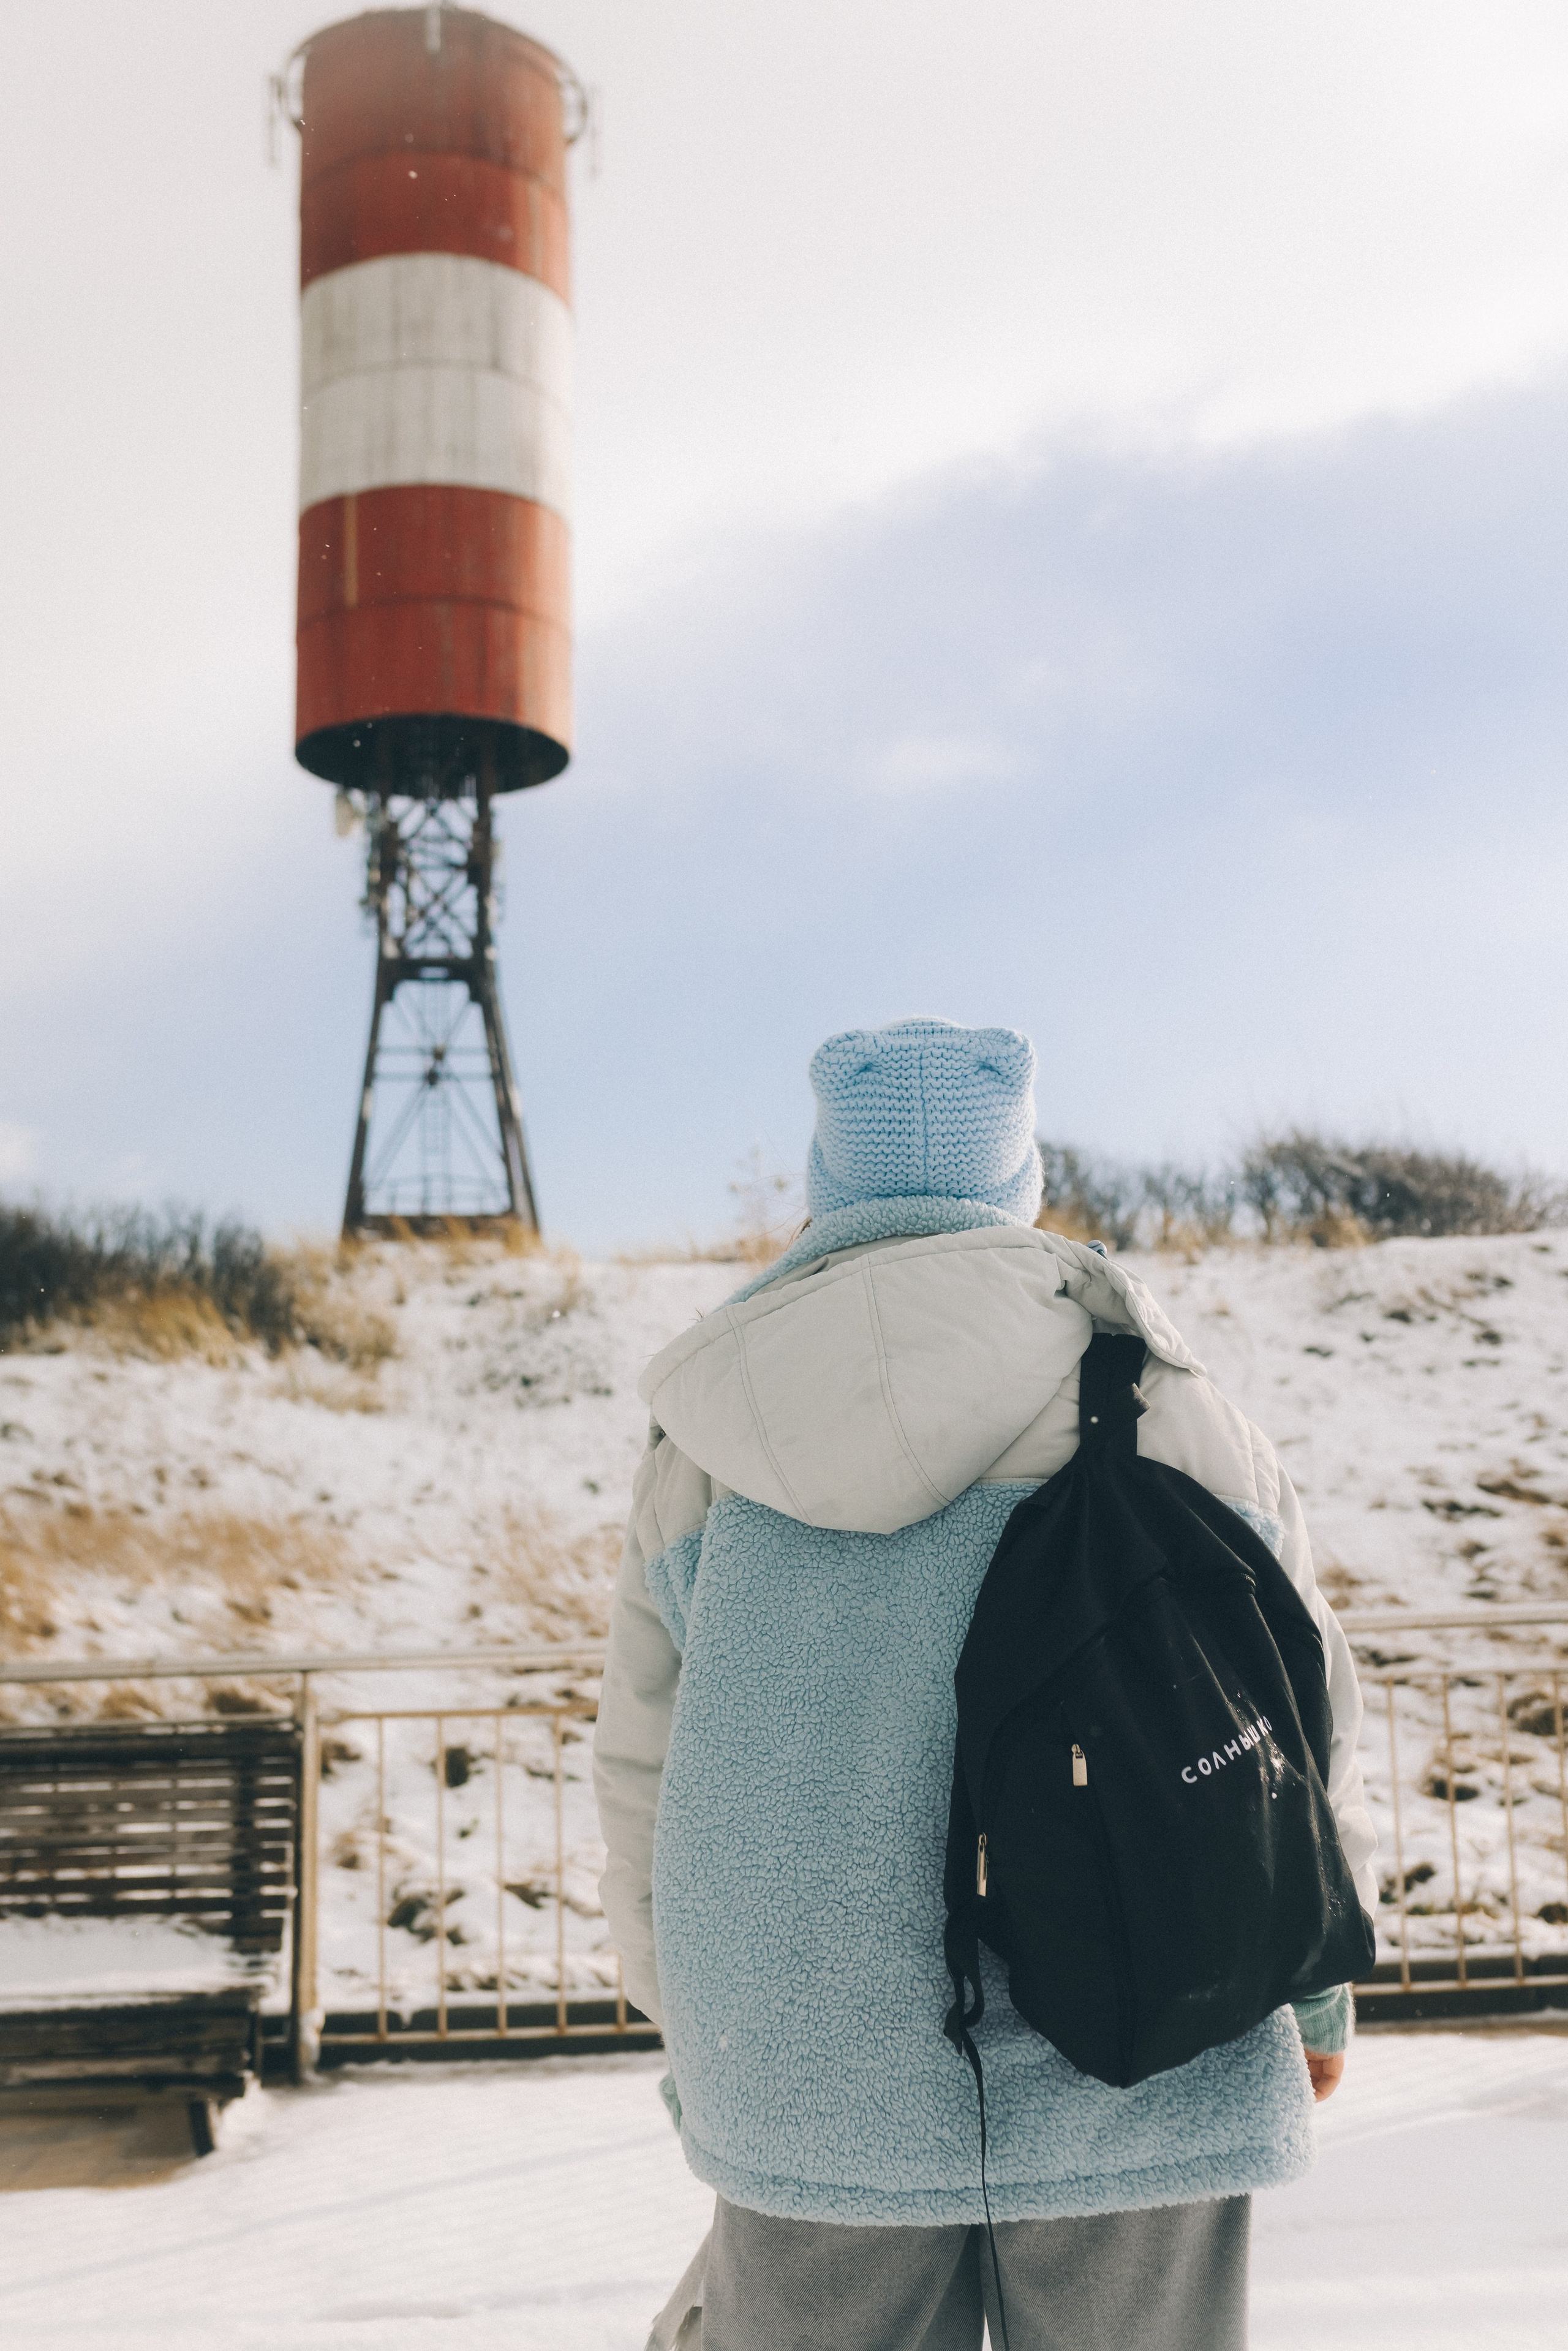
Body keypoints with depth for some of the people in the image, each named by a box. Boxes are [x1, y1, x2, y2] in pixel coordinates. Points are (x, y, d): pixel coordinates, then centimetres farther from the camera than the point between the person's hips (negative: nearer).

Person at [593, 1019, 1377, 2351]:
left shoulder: (702, 1457, 4)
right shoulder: (1151, 1401, -1)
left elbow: (648, 1780, 11)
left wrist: (699, 2038, 24)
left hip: (809, 2085, 2)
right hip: (1128, 2085, -1)